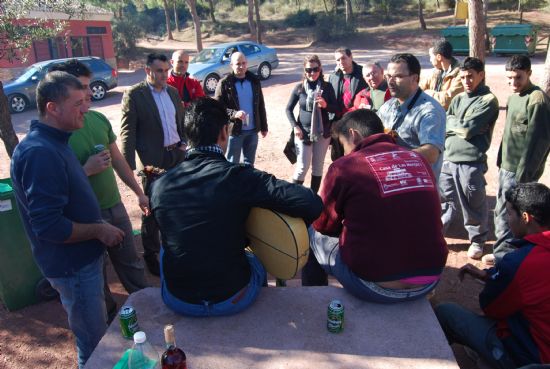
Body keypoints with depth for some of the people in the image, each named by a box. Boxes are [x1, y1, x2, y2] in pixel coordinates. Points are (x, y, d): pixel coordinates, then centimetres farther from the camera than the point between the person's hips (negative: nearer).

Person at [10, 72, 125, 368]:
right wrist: (99, 230, -19)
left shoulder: (52, 142, 6)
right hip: (73, 266, -10)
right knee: (95, 344, 8)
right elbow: (49, 226, -29)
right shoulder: (39, 153, -27)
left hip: (83, 257, 10)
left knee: (93, 335, 27)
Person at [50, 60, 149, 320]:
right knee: (96, 275, 16)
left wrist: (139, 192, 13)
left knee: (131, 262, 20)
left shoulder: (98, 119, 0)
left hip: (115, 206, 6)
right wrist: (86, 170, -26)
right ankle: (110, 319, 37)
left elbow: (118, 159, 10)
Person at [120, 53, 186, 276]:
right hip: (152, 160, -5)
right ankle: (150, 253, 22)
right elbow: (127, 132, -11)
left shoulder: (173, 92, 9)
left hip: (177, 155, 6)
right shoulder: (134, 95, -9)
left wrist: (184, 144, 8)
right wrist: (128, 166, -14)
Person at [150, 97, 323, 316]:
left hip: (178, 301, 3)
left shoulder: (159, 186, -8)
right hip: (233, 299, -2)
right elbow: (312, 204, -27)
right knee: (258, 258, 32)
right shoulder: (238, 177, -21)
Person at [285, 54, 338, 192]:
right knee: (303, 166, -2)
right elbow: (289, 109, 2)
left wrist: (326, 105, -20)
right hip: (303, 133, -2)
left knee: (318, 165, 10)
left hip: (323, 132, 2)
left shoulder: (327, 87, -2)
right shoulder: (299, 87, -4)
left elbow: (336, 108, 1)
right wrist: (295, 126, -9)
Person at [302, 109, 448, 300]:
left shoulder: (344, 166, -10)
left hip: (376, 285, -5)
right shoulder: (419, 160, 6)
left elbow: (324, 225, 4)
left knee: (312, 234, 17)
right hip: (430, 281, 6)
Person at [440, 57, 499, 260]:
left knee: (474, 204, 8)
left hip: (471, 161, -5)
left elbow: (467, 129, -15)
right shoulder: (458, 98, 14)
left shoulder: (488, 100, -6)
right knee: (444, 199, 16)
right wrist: (461, 125, -7)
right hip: (448, 158, 6)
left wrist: (452, 122, 0)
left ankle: (478, 239, 27)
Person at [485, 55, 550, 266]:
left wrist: (523, 174, -18)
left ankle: (503, 255, 12)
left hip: (521, 170, -8)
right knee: (504, 212, 16)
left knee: (505, 213, -2)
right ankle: (506, 252, 29)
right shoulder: (514, 96, 11)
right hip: (507, 166, 8)